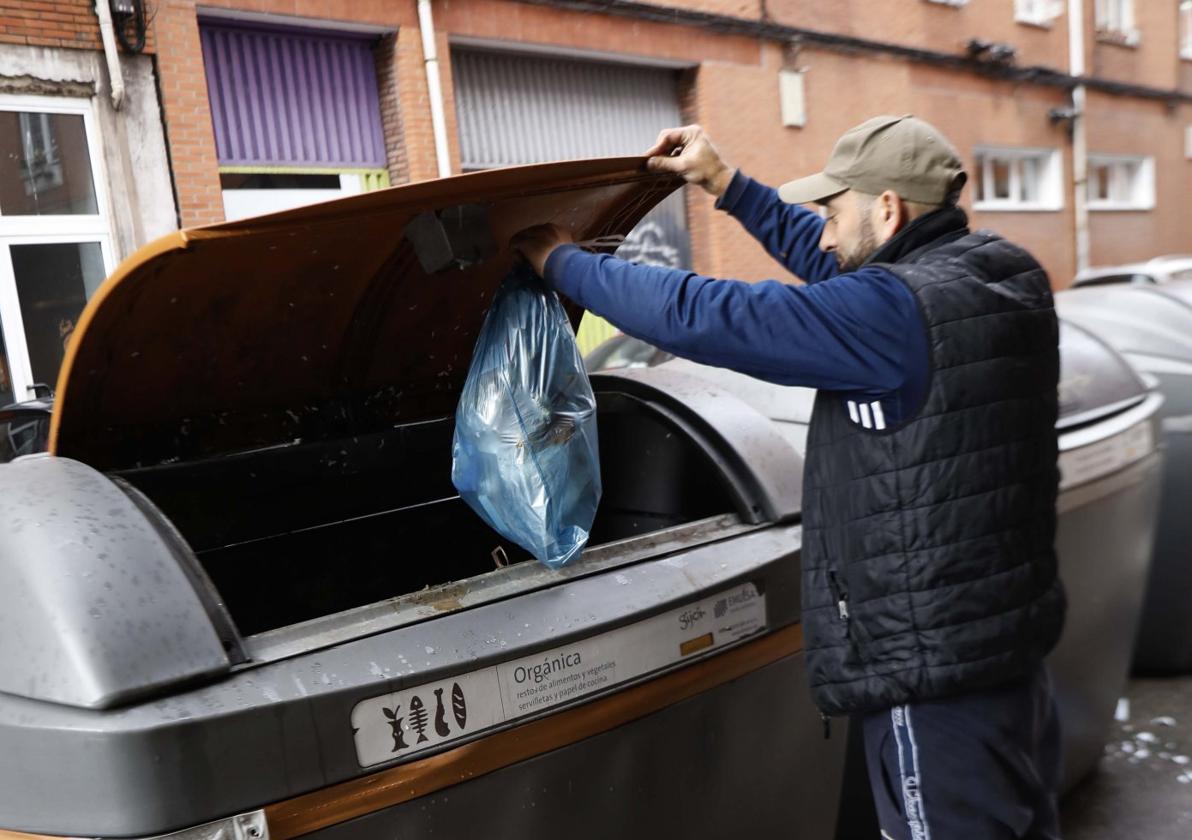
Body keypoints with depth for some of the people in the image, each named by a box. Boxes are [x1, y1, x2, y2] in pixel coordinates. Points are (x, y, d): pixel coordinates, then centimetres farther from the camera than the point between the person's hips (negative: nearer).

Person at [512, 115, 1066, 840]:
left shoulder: (898, 310, -23)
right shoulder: (995, 276, 4)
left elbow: (705, 317, -20)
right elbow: (835, 266, 16)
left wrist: (562, 262, -6)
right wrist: (729, 184, 18)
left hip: (937, 673, -9)